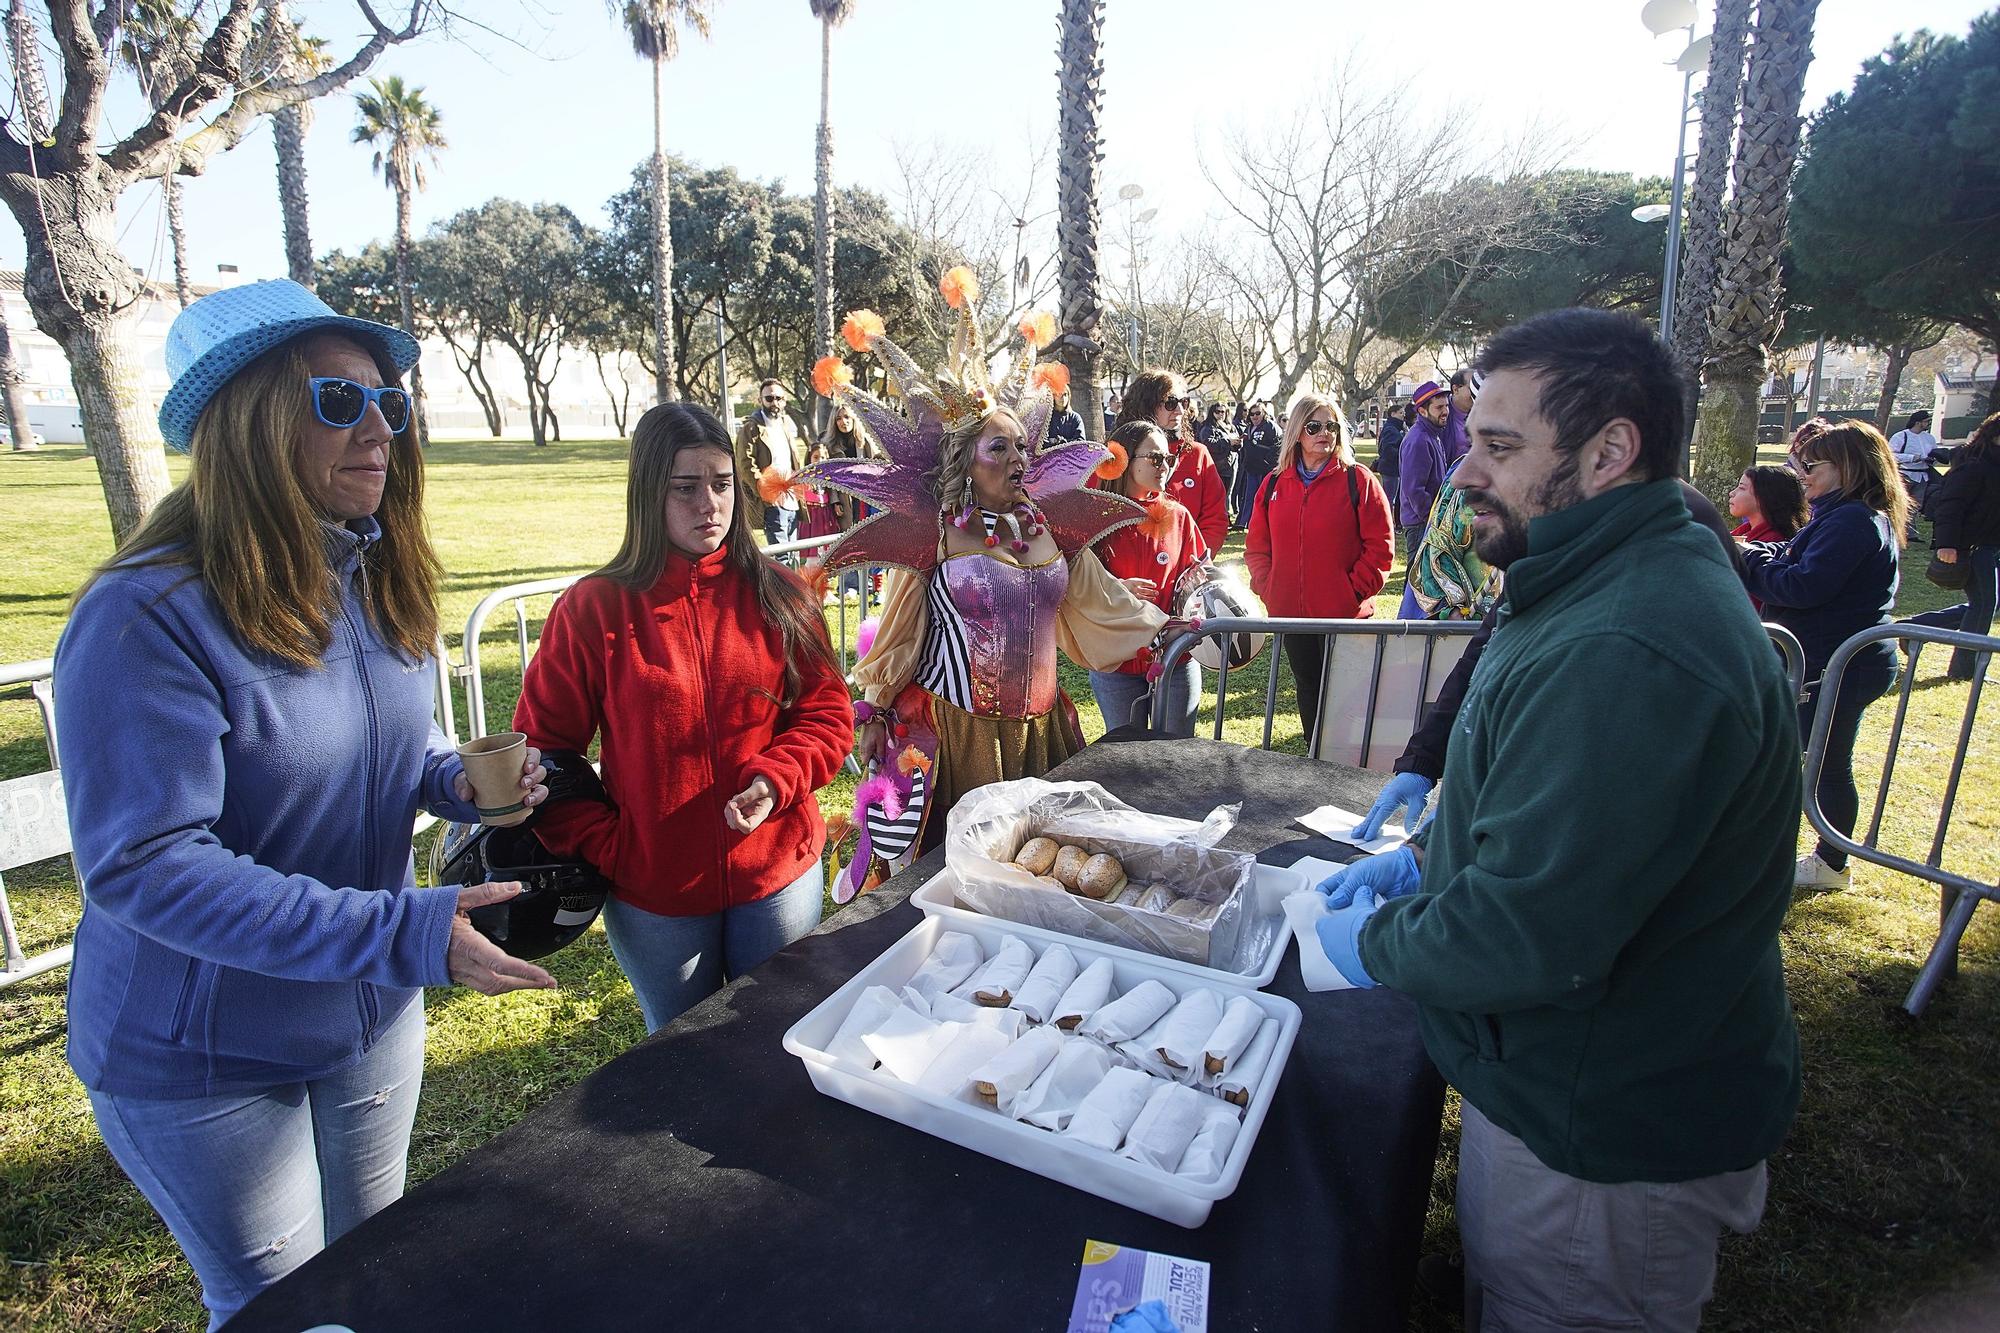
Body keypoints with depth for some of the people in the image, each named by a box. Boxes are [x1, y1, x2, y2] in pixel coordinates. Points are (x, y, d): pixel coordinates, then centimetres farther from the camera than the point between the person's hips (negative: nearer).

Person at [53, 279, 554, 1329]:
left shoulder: (377, 582, -2)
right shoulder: (149, 615, -25)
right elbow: (144, 866, -30)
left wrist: (458, 781, -10)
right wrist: (403, 932, -36)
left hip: (374, 1018, 6)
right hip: (205, 1058, -6)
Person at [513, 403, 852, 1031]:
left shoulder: (779, 596, -4)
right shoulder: (593, 608, -9)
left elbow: (827, 713, -1)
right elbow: (543, 748, -3)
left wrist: (776, 781, -18)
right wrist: (602, 846, -11)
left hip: (780, 872, 1)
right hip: (651, 891, -1)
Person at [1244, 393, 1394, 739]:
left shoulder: (1358, 480, -4)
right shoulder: (1275, 484, 8)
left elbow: (1380, 546, -6)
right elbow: (1256, 546, 11)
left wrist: (1354, 592, -13)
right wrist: (1267, 587, -2)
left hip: (1345, 616, -4)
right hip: (1291, 613, 4)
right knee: (1308, 692, 16)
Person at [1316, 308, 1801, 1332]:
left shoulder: (1627, 655, -34)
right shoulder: (1622, 585, 5)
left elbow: (1527, 938, -34)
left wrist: (1376, 944, -16)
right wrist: (1429, 855, 7)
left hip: (1603, 1141, -9)